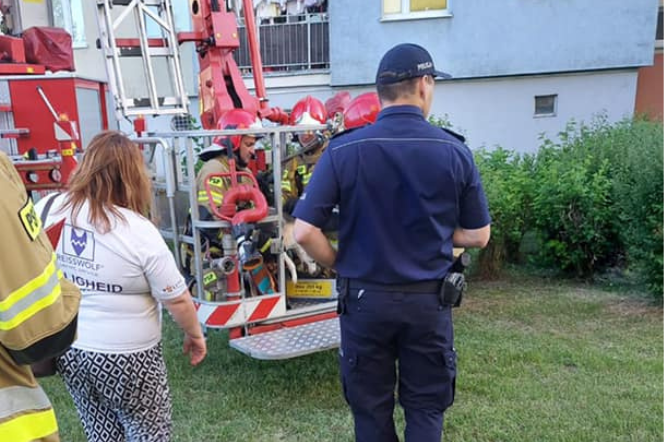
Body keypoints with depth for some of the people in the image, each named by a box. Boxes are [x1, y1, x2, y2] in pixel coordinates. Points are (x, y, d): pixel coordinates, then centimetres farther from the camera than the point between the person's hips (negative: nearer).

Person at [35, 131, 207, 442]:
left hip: (66, 349, 6)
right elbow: (177, 300, -14)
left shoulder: (49, 210, -7)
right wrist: (195, 334, 3)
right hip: (125, 358, -5)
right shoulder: (139, 232, -21)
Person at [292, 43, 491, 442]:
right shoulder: (454, 151, -7)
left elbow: (304, 232, -13)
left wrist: (340, 264, 4)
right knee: (425, 408, 18)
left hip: (365, 298, 0)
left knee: (371, 408, 18)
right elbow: (478, 236, 0)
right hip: (429, 300, 1)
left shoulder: (344, 150, -10)